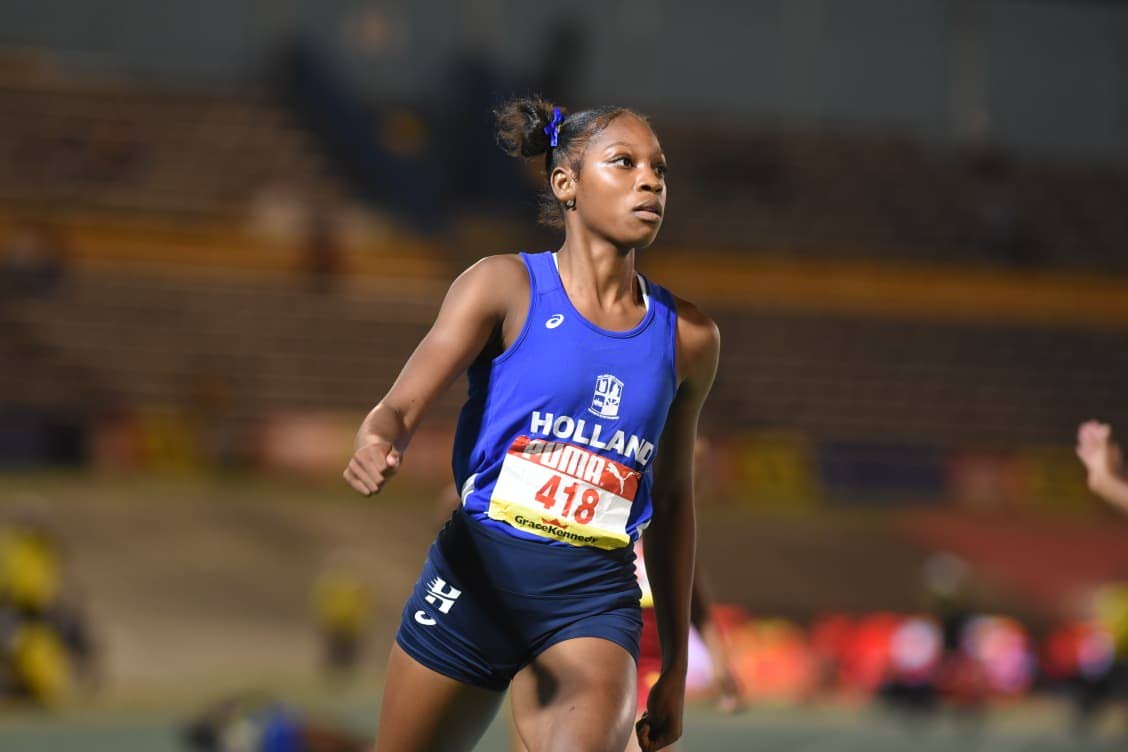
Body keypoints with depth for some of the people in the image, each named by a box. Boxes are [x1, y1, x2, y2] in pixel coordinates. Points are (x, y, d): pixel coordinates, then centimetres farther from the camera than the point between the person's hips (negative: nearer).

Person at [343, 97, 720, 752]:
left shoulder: (688, 337, 7)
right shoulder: (504, 287, -2)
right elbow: (401, 408, -11)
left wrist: (676, 662, 19)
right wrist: (379, 445, -37)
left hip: (592, 600, 1)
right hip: (476, 574, -1)